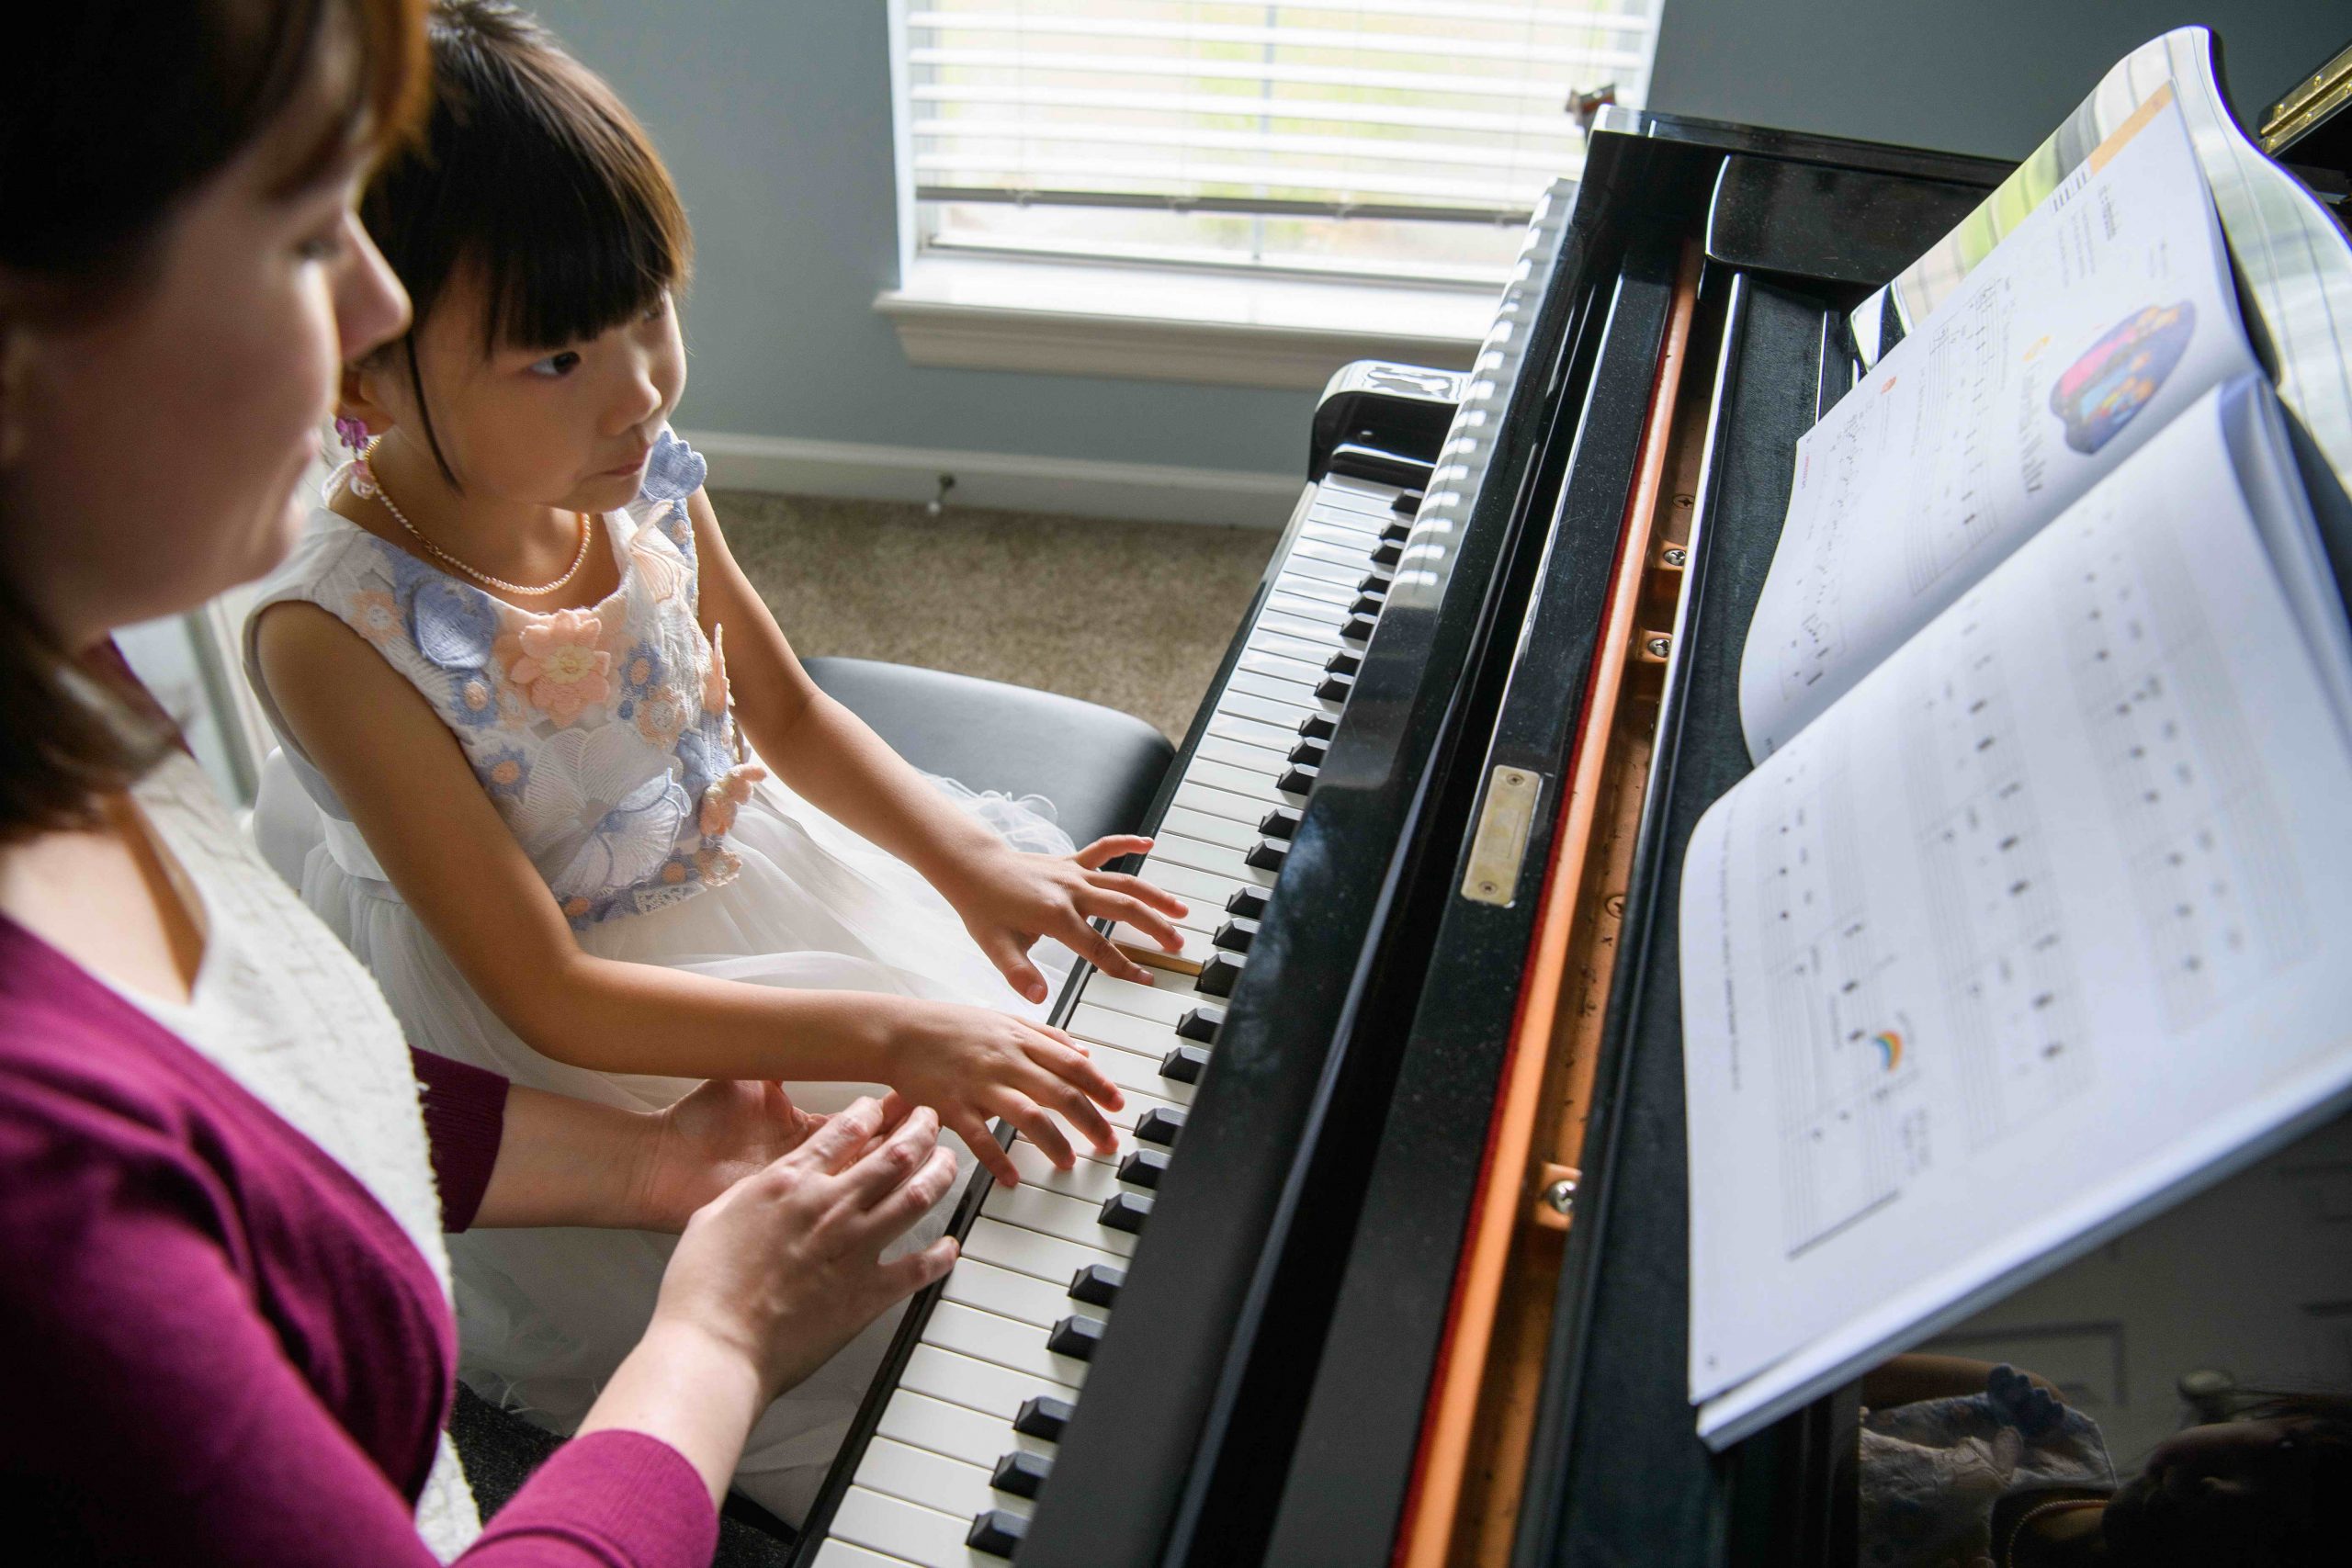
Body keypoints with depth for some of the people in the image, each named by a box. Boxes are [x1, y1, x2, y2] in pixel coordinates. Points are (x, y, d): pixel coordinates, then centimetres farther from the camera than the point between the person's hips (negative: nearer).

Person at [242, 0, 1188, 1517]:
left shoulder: (644, 477, -14)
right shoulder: (339, 637, -30)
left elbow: (789, 712, 2)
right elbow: (547, 997, -27)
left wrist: (971, 863, -13)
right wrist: (882, 1033, -33)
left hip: (733, 866, 6)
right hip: (556, 1057, -6)